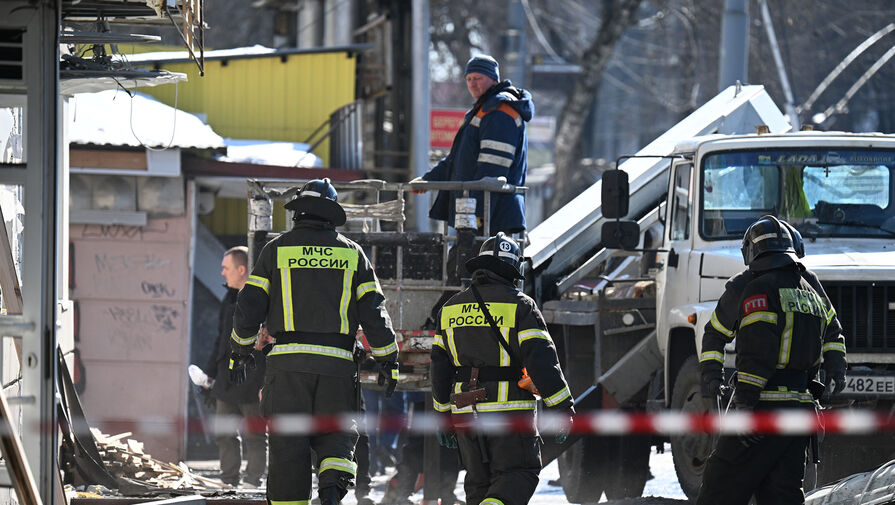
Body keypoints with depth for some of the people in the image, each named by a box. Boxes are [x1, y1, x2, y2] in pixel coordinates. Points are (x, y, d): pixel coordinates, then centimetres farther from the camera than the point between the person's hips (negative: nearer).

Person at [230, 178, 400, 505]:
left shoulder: (277, 249, 7)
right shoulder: (351, 253, 10)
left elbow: (249, 306, 5)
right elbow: (374, 310, 6)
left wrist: (240, 350, 19)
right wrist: (388, 361, 13)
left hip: (288, 360, -1)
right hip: (337, 361, 1)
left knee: (289, 445, 3)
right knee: (336, 438, 7)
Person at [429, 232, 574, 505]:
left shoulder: (451, 308, 12)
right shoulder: (519, 305, -5)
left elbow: (439, 367, 15)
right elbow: (541, 360, -11)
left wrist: (443, 415, 22)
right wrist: (563, 408, -6)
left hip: (465, 411, 5)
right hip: (509, 408, -5)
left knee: (479, 481, 14)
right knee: (518, 475, -2)